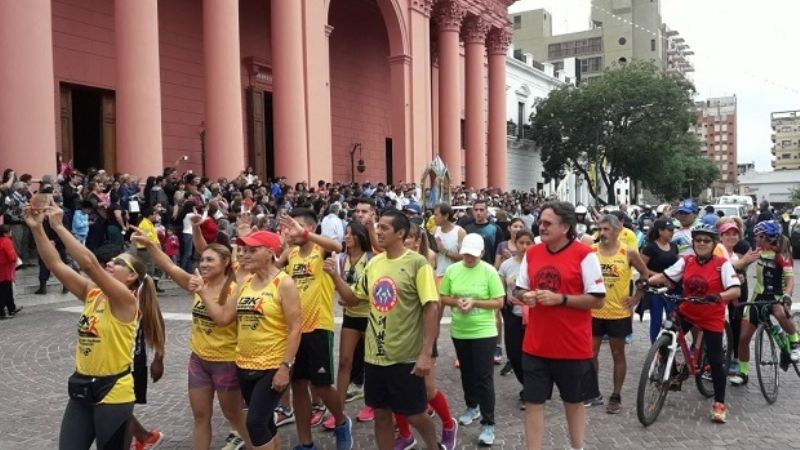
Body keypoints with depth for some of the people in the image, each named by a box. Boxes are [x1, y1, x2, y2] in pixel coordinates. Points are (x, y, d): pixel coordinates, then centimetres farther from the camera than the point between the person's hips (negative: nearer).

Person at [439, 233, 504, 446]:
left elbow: (499, 302, -10)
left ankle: (488, 424, 3)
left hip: (483, 332, -4)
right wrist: (455, 301, -15)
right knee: (467, 373, 20)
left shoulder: (489, 271, -11)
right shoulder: (452, 270, -1)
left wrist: (475, 303, -21)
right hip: (459, 332, 4)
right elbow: (442, 298, 5)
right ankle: (472, 408, 41)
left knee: (484, 377, -4)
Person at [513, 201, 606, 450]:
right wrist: (525, 295, -9)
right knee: (533, 402, 7)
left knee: (574, 402, 14)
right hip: (535, 345, 4)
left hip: (573, 346, -3)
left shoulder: (584, 255, -10)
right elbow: (518, 289, 14)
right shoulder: (531, 253, 4)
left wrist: (560, 299, -21)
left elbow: (597, 300, -11)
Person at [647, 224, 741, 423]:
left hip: (712, 318, -3)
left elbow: (736, 290, -20)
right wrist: (647, 281, -24)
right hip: (686, 312, 3)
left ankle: (719, 403, 14)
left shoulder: (722, 264, -11)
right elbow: (665, 276, -5)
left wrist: (719, 296, -40)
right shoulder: (686, 261, -1)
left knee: (715, 360, 1)